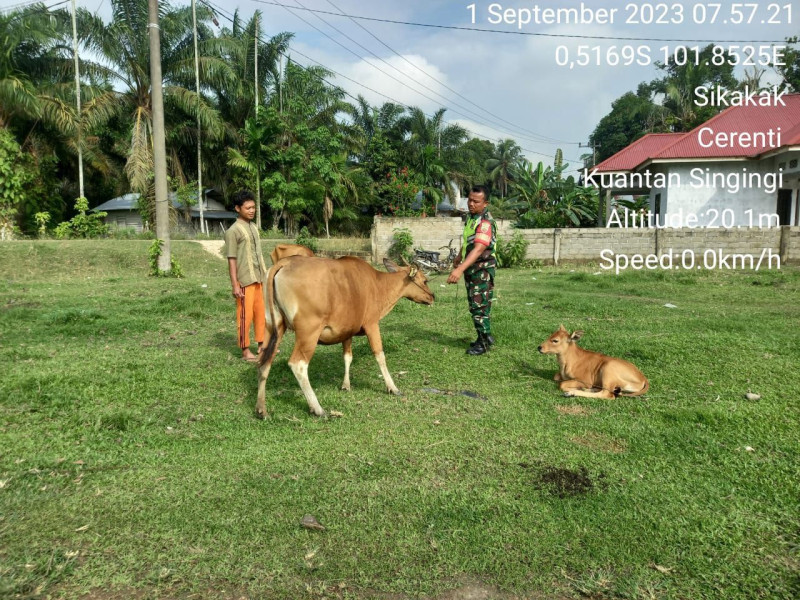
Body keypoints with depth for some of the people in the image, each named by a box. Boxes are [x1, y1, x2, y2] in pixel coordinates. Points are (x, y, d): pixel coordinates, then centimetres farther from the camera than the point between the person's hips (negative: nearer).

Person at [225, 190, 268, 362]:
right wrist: (235, 285, -15)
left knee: (261, 312, 13)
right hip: (245, 280, -7)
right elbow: (232, 260, -12)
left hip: (259, 278, 7)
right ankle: (245, 351, 11)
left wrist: (265, 275, 16)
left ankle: (262, 345, 26)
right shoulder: (233, 231, -10)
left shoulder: (254, 227, 12)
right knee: (245, 315, 1)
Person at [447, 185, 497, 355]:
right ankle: (485, 338, 29)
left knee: (479, 306, -4)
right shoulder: (471, 217, 8)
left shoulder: (485, 222, -22)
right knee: (474, 305, 16)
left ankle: (484, 343, 9)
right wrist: (459, 256, 36)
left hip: (483, 270, -9)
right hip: (471, 269, 9)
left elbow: (478, 249, -34)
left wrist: (460, 269, -44)